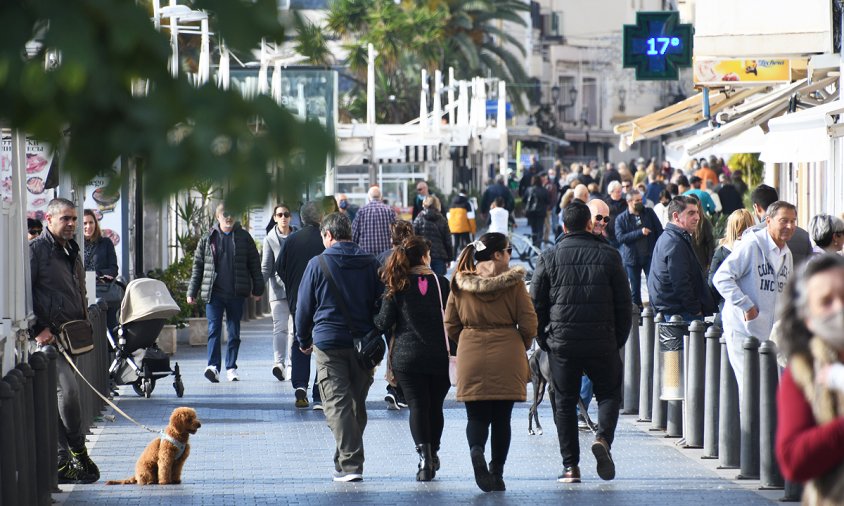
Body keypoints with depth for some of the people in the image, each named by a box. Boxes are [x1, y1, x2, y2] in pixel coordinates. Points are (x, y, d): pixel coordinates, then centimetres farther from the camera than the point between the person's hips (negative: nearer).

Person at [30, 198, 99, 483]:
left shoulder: (72, 252, 20)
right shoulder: (36, 250, -7)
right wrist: (37, 329, -16)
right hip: (49, 336, -8)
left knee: (62, 397, 9)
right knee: (68, 390, -18)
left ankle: (62, 463, 11)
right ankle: (77, 452, -5)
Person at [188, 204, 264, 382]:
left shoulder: (244, 238, 5)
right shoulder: (207, 239, 5)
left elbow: (254, 264, 10)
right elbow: (198, 266, 9)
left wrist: (258, 289, 8)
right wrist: (192, 292, 6)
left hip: (236, 294, 1)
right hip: (214, 292, -1)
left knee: (234, 331, 7)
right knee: (214, 329, -11)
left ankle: (231, 368, 14)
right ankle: (213, 366, -19)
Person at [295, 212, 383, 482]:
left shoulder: (317, 264, -3)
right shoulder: (370, 264, 6)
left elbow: (304, 306, 2)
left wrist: (303, 340, 15)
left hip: (329, 341, -3)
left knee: (337, 404, -5)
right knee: (357, 404, 14)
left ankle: (350, 465, -15)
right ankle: (349, 458, 23)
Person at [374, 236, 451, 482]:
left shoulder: (397, 286, -4)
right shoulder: (442, 283, -2)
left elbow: (384, 322, -5)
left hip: (407, 357, -1)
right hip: (439, 356, 1)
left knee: (417, 406, -1)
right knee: (435, 406, 13)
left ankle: (424, 455, -16)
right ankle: (433, 455, 24)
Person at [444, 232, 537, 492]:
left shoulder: (460, 284, 3)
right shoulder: (514, 283, -5)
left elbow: (450, 326, 7)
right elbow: (528, 324, -4)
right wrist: (519, 348, 15)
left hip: (471, 358, 1)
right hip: (507, 359, -1)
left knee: (476, 416, 6)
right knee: (501, 418, 10)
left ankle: (476, 450, -24)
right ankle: (497, 472, 7)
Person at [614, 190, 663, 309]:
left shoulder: (649, 213, 4)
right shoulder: (621, 219, -1)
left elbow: (659, 231, 5)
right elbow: (620, 237, -13)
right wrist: (640, 232, -20)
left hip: (650, 256, 0)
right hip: (632, 258, 0)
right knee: (635, 287, 8)